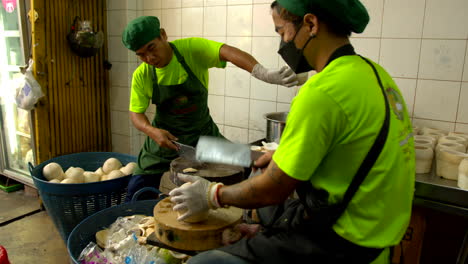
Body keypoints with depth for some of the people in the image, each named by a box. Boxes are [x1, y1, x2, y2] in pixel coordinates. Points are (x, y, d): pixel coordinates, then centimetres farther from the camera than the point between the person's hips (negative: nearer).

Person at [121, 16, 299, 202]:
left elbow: (227, 52, -39)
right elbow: (136, 114, -4)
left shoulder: (192, 49, -21)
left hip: (202, 132, -1)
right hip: (164, 137, 1)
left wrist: (263, 73, -57)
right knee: (137, 192, 4)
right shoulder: (141, 75, -12)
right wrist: (152, 131, -27)